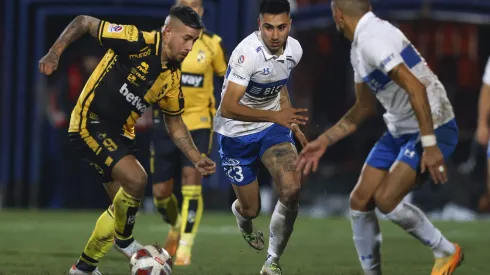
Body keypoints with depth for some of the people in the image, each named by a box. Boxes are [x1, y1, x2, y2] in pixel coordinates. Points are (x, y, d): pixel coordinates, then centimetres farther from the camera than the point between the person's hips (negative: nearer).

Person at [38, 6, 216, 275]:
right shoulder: (137, 42, -20)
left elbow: (174, 122, 14)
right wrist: (54, 53, -21)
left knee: (122, 206, 12)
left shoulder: (173, 76, 2)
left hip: (119, 134, 9)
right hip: (89, 122, -8)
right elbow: (84, 22, -13)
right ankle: (124, 240, 0)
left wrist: (197, 158, 3)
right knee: (136, 178, -26)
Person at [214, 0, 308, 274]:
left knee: (292, 191, -20)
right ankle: (242, 217, 50)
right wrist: (276, 116, -41)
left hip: (273, 127, 4)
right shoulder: (248, 53, -30)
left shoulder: (294, 50, -8)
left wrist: (292, 123, 14)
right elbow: (228, 108, -34)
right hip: (237, 132, -4)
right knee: (251, 208, 7)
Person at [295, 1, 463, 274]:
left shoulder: (372, 39, -22)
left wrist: (430, 145, -30)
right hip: (400, 130, 9)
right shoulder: (359, 47, 10)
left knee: (385, 200, -17)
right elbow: (365, 108, 20)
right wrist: (324, 141, 18)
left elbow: (416, 88, -29)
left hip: (432, 128, -9)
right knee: (360, 201, 3)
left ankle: (447, 252, 4)